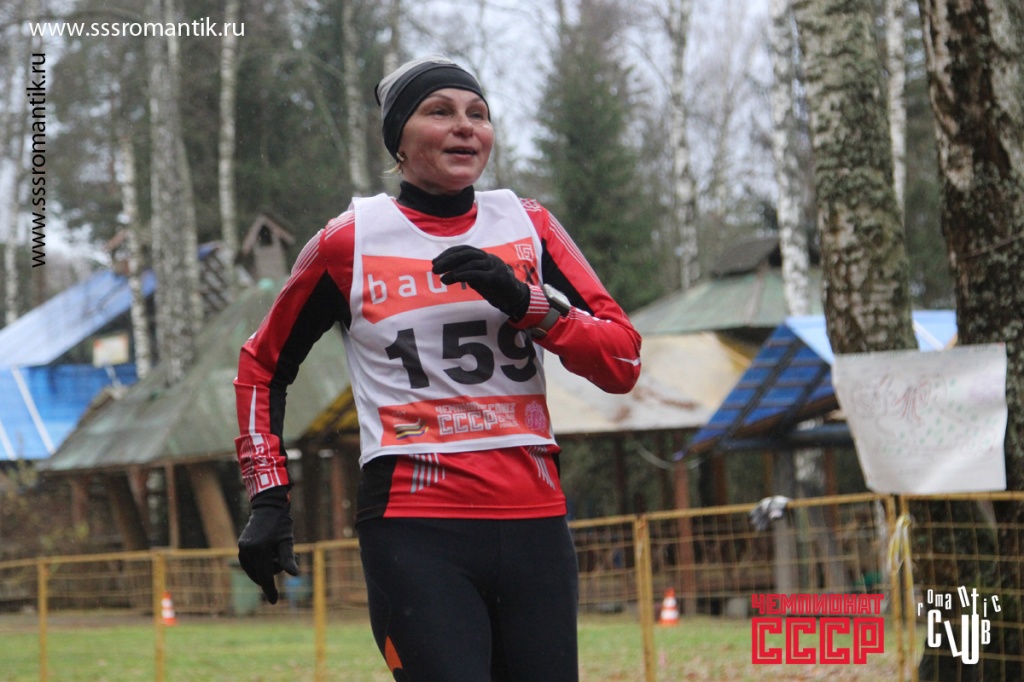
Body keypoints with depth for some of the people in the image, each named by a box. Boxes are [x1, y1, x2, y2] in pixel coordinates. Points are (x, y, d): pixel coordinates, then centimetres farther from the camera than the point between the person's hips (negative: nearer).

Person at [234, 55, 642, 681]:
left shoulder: (529, 227, 10)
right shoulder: (350, 242, 4)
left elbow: (623, 363, 3)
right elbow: (263, 366, 16)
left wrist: (524, 301, -11)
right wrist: (269, 498, 8)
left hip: (534, 523, 3)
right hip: (414, 530, -3)